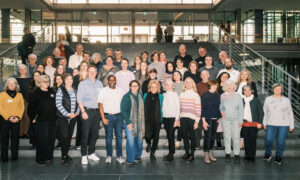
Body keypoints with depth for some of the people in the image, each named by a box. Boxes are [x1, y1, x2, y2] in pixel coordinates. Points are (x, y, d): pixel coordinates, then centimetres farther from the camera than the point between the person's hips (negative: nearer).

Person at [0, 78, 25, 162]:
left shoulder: (19, 95, 9)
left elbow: (22, 107, 6)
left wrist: (18, 117, -8)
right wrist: (8, 117, -12)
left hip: (16, 120, 2)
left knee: (15, 138, 5)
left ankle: (15, 155, 15)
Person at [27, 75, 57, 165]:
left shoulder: (52, 92, 11)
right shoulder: (36, 93, -3)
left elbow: (56, 104, 18)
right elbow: (31, 107, -3)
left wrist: (56, 115, 13)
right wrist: (33, 117, -6)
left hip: (52, 120, 5)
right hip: (41, 120, -5)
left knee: (51, 139, 9)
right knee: (42, 140, -4)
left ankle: (49, 157, 23)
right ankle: (40, 159, 6)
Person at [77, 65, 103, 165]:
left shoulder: (99, 83, 12)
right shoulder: (83, 83, -1)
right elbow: (79, 99, -4)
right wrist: (83, 112, -12)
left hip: (97, 111, 4)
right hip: (87, 110, -4)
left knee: (95, 133, 9)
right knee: (85, 134, -5)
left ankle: (91, 153, 21)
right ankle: (84, 155, 3)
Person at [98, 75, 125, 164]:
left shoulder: (120, 90, 10)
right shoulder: (103, 91, 2)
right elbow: (100, 104, -1)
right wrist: (103, 118, -8)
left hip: (118, 116, 2)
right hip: (108, 116, -2)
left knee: (119, 136, 1)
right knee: (108, 136, 3)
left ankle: (119, 156, 8)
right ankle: (109, 156, 13)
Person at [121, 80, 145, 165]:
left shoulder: (140, 96, 9)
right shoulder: (126, 96, -6)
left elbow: (142, 109, 13)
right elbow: (123, 110, -8)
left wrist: (142, 121, 8)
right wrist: (128, 122, -13)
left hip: (139, 122, 5)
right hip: (130, 122, -5)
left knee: (139, 140, 9)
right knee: (131, 141, -7)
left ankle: (137, 156, 28)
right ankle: (130, 160, 5)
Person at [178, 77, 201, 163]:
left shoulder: (195, 95, 0)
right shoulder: (181, 94, 11)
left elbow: (198, 109, -3)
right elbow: (179, 108, 13)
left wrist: (197, 121, -8)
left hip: (192, 118, -3)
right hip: (183, 118, 4)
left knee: (192, 137, 1)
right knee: (184, 136, 9)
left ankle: (192, 155, 10)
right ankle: (187, 152, 22)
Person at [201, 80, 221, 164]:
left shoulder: (218, 95, 7)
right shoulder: (205, 95, -6)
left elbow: (219, 107, 14)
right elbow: (202, 108, -8)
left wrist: (219, 117, 5)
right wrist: (204, 121, -12)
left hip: (215, 119, 4)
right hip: (207, 119, -4)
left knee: (213, 137, 11)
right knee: (207, 137, -2)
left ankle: (211, 154, 22)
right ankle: (206, 155, 6)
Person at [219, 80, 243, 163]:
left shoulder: (237, 96, 1)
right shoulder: (222, 96, 6)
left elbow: (241, 109, 1)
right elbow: (221, 106, 20)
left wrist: (240, 121, -4)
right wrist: (221, 111, -2)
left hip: (236, 120, -2)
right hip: (225, 119, 2)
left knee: (236, 138, -3)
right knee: (227, 137, 5)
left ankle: (236, 155, 7)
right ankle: (227, 154, 16)